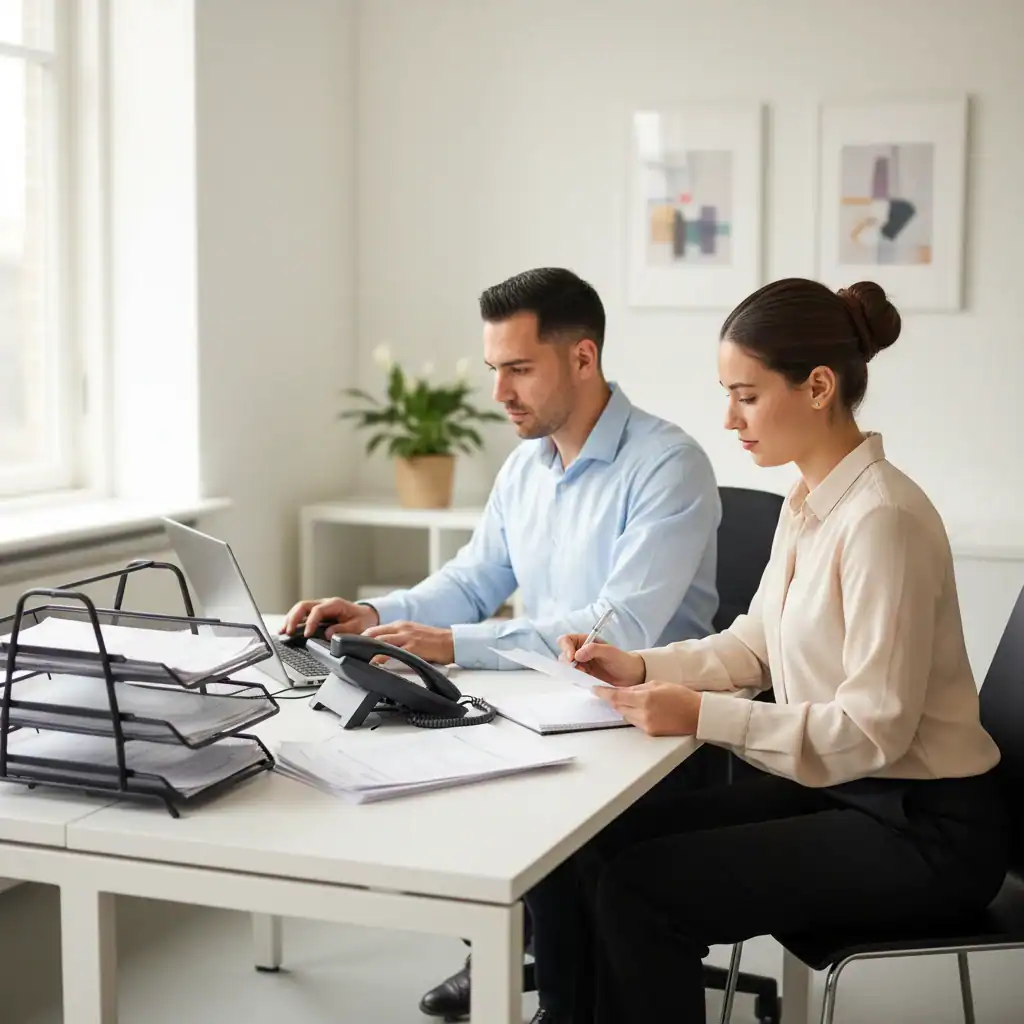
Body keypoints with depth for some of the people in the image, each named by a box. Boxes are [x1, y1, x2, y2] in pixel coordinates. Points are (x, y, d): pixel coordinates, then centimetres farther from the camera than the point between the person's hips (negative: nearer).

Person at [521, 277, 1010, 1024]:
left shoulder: (882, 518, -23)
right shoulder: (809, 502, 5)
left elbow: (874, 728, -24)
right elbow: (755, 644, 14)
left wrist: (705, 717, -26)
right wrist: (642, 668, 0)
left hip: (921, 828, -8)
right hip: (831, 788, 8)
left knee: (637, 890, -18)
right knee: (584, 849, -3)